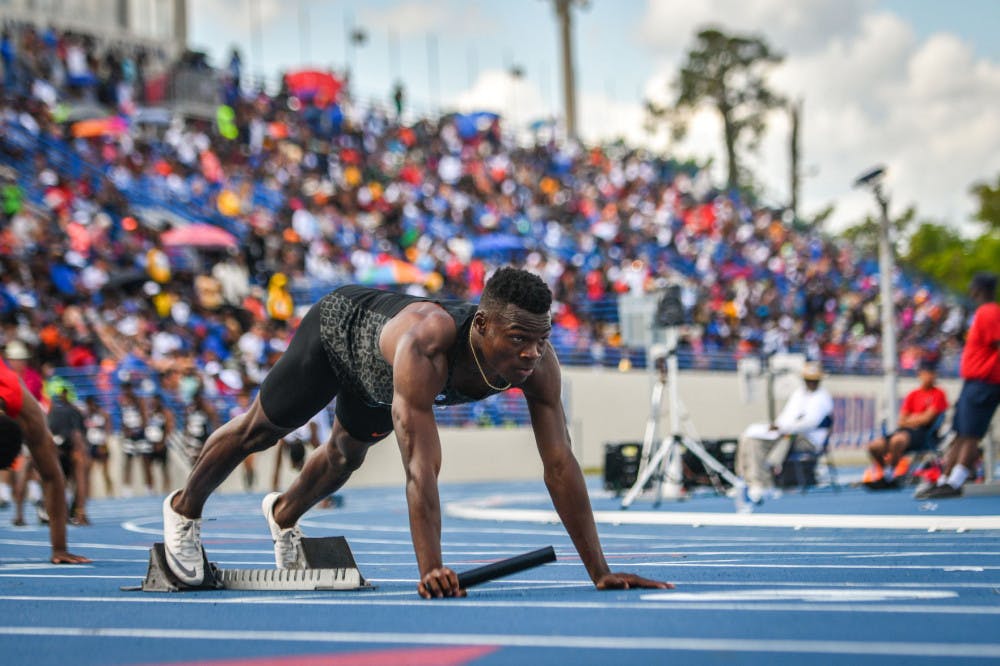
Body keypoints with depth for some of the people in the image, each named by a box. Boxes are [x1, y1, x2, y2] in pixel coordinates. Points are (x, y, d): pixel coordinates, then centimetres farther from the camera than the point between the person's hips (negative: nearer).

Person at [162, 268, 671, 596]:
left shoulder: (537, 361, -37)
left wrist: (601, 571, -38)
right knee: (257, 432, 19)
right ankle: (185, 508, 48)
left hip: (379, 352, 5)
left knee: (346, 457, 29)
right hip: (338, 325, -5)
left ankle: (283, 514, 61)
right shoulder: (424, 346, -52)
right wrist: (431, 570, -60)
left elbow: (560, 464, -36)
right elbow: (421, 467, -55)